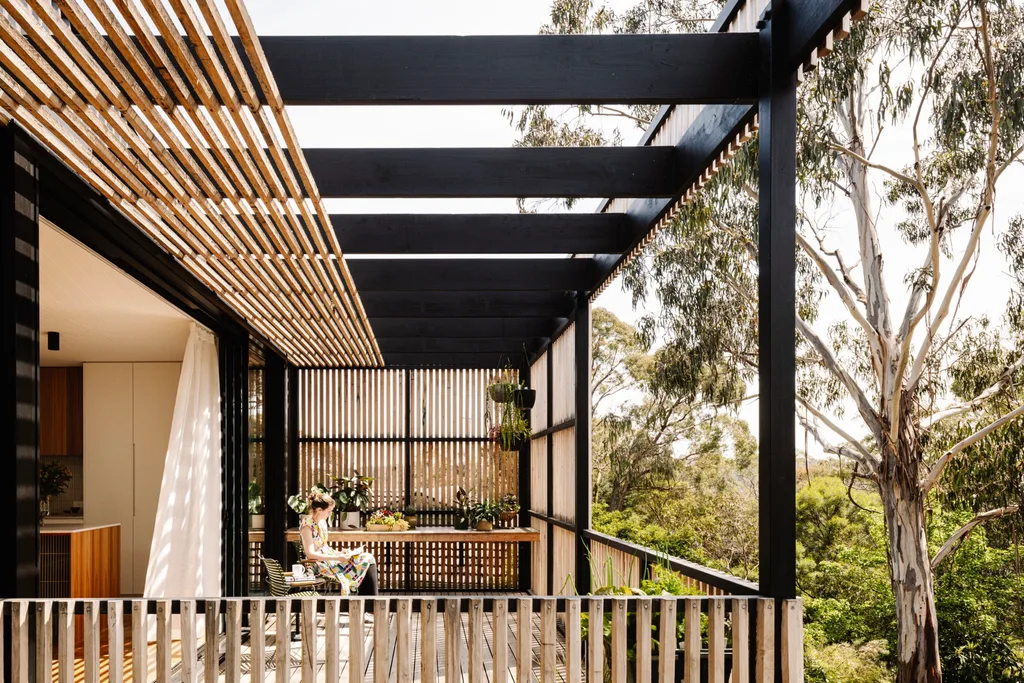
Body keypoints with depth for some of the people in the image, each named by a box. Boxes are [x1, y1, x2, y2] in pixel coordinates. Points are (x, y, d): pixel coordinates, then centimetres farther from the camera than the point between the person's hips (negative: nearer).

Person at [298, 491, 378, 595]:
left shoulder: (322, 522, 11)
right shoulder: (307, 525, -16)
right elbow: (310, 554, -23)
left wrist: (339, 553, 3)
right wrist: (337, 558, -24)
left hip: (327, 558, 9)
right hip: (319, 564, -9)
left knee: (368, 558, -8)